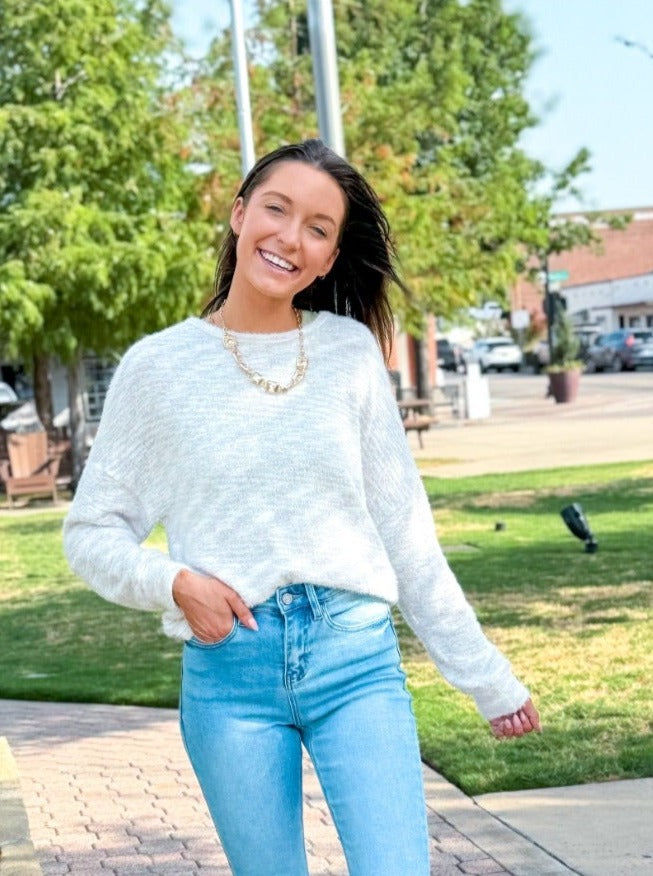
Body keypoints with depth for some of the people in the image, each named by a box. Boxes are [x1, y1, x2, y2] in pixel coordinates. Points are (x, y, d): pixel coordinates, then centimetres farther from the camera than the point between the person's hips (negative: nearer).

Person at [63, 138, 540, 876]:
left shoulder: (351, 351, 4)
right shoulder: (159, 365, 2)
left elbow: (405, 532, 8)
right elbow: (91, 531, 7)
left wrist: (486, 677, 9)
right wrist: (172, 582, -13)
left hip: (356, 659, 0)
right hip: (228, 673, 0)